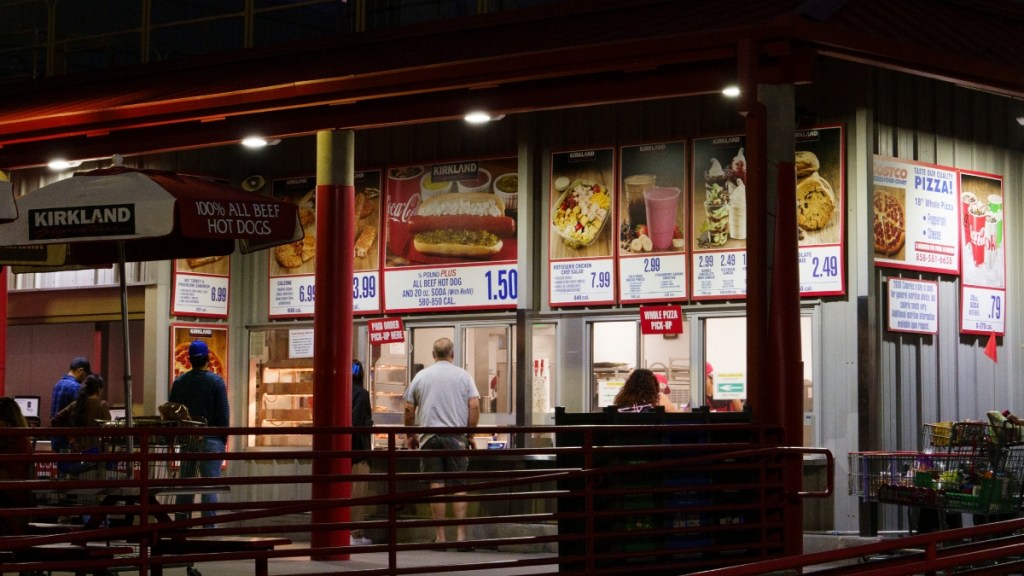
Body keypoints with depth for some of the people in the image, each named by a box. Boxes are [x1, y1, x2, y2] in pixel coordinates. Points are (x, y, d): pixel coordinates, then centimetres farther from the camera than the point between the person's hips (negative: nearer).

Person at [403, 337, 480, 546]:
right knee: (458, 486, 2)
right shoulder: (463, 376, 4)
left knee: (436, 486, 1)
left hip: (429, 436, 1)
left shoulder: (421, 376, 7)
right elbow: (474, 406, -3)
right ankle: (460, 535, -3)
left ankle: (440, 536, 1)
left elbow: (409, 409, 8)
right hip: (456, 436, -1)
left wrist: (410, 435, 20)